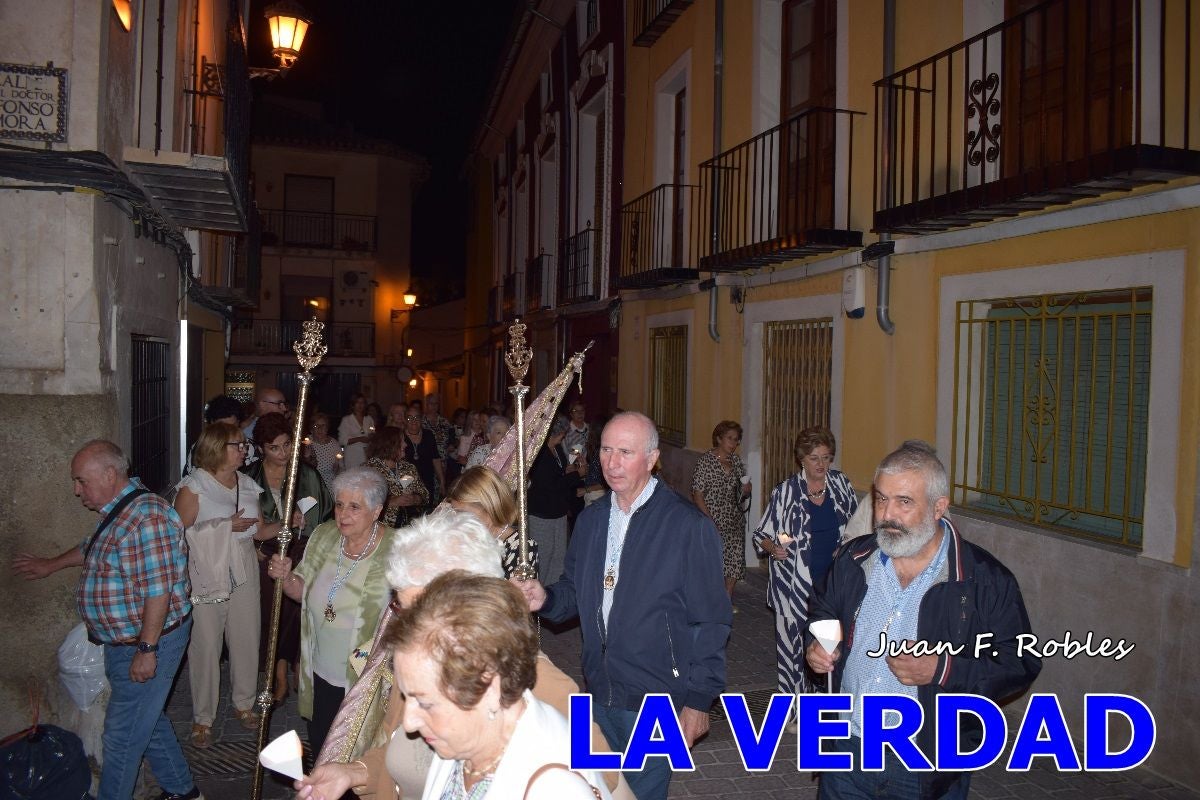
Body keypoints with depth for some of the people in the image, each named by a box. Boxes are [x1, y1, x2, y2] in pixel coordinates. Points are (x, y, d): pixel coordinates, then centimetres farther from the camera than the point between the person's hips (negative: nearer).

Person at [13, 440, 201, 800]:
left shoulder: (146, 517, -26)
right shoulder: (118, 511, 7)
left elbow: (158, 589, -28)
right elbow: (95, 549, 29)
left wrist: (146, 649, -24)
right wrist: (50, 564, 36)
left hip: (147, 642, -10)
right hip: (123, 642, 10)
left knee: (122, 737, 4)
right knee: (148, 720, 21)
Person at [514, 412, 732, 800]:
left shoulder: (689, 525, -15)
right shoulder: (590, 519, 4)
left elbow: (710, 620, -12)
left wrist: (699, 699, -12)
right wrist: (546, 598, -9)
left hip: (654, 701, -6)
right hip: (599, 694, 6)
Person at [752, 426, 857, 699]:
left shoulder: (841, 484, 4)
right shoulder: (785, 492, -5)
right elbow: (761, 535, -1)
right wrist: (773, 548, -19)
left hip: (835, 580, 3)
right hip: (796, 583, -3)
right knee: (793, 640, 0)